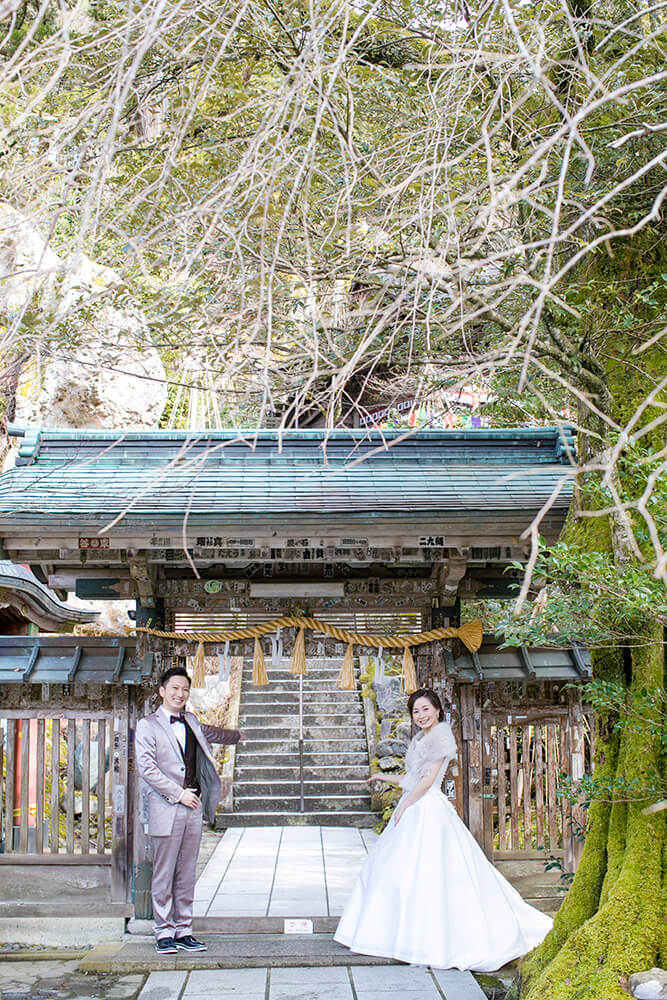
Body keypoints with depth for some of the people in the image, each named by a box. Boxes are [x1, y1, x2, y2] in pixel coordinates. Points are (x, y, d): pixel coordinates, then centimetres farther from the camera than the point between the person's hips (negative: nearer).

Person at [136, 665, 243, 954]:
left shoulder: (191, 722, 16)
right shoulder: (147, 725, -2)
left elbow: (208, 732, 40)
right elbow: (146, 768, -10)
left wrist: (236, 735, 58)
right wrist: (178, 794, -12)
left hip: (193, 809, 5)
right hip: (166, 810, -5)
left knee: (186, 875, 7)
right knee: (164, 875, -3)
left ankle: (183, 932, 12)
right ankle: (163, 933, 5)